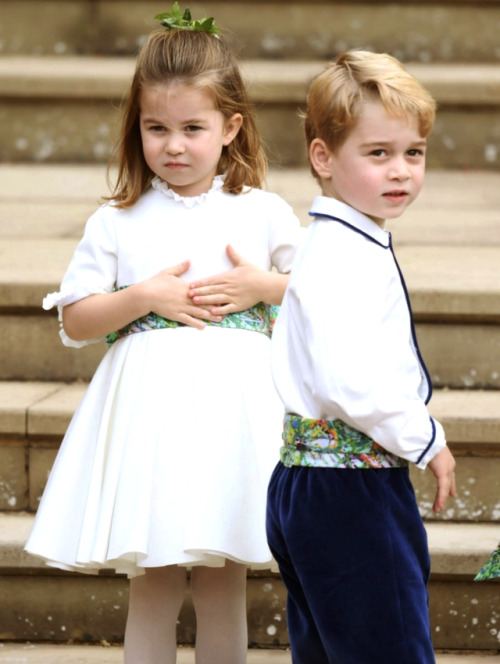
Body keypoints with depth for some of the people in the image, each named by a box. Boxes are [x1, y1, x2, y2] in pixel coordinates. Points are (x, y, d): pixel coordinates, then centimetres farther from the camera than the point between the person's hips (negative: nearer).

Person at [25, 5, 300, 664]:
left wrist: (264, 286, -4)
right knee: (153, 586, 1)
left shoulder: (264, 214, 6)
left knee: (223, 584, 4)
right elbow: (74, 322, 4)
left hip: (233, 406, 0)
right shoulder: (116, 223, 5)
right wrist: (144, 297, -9)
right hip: (148, 408, 0)